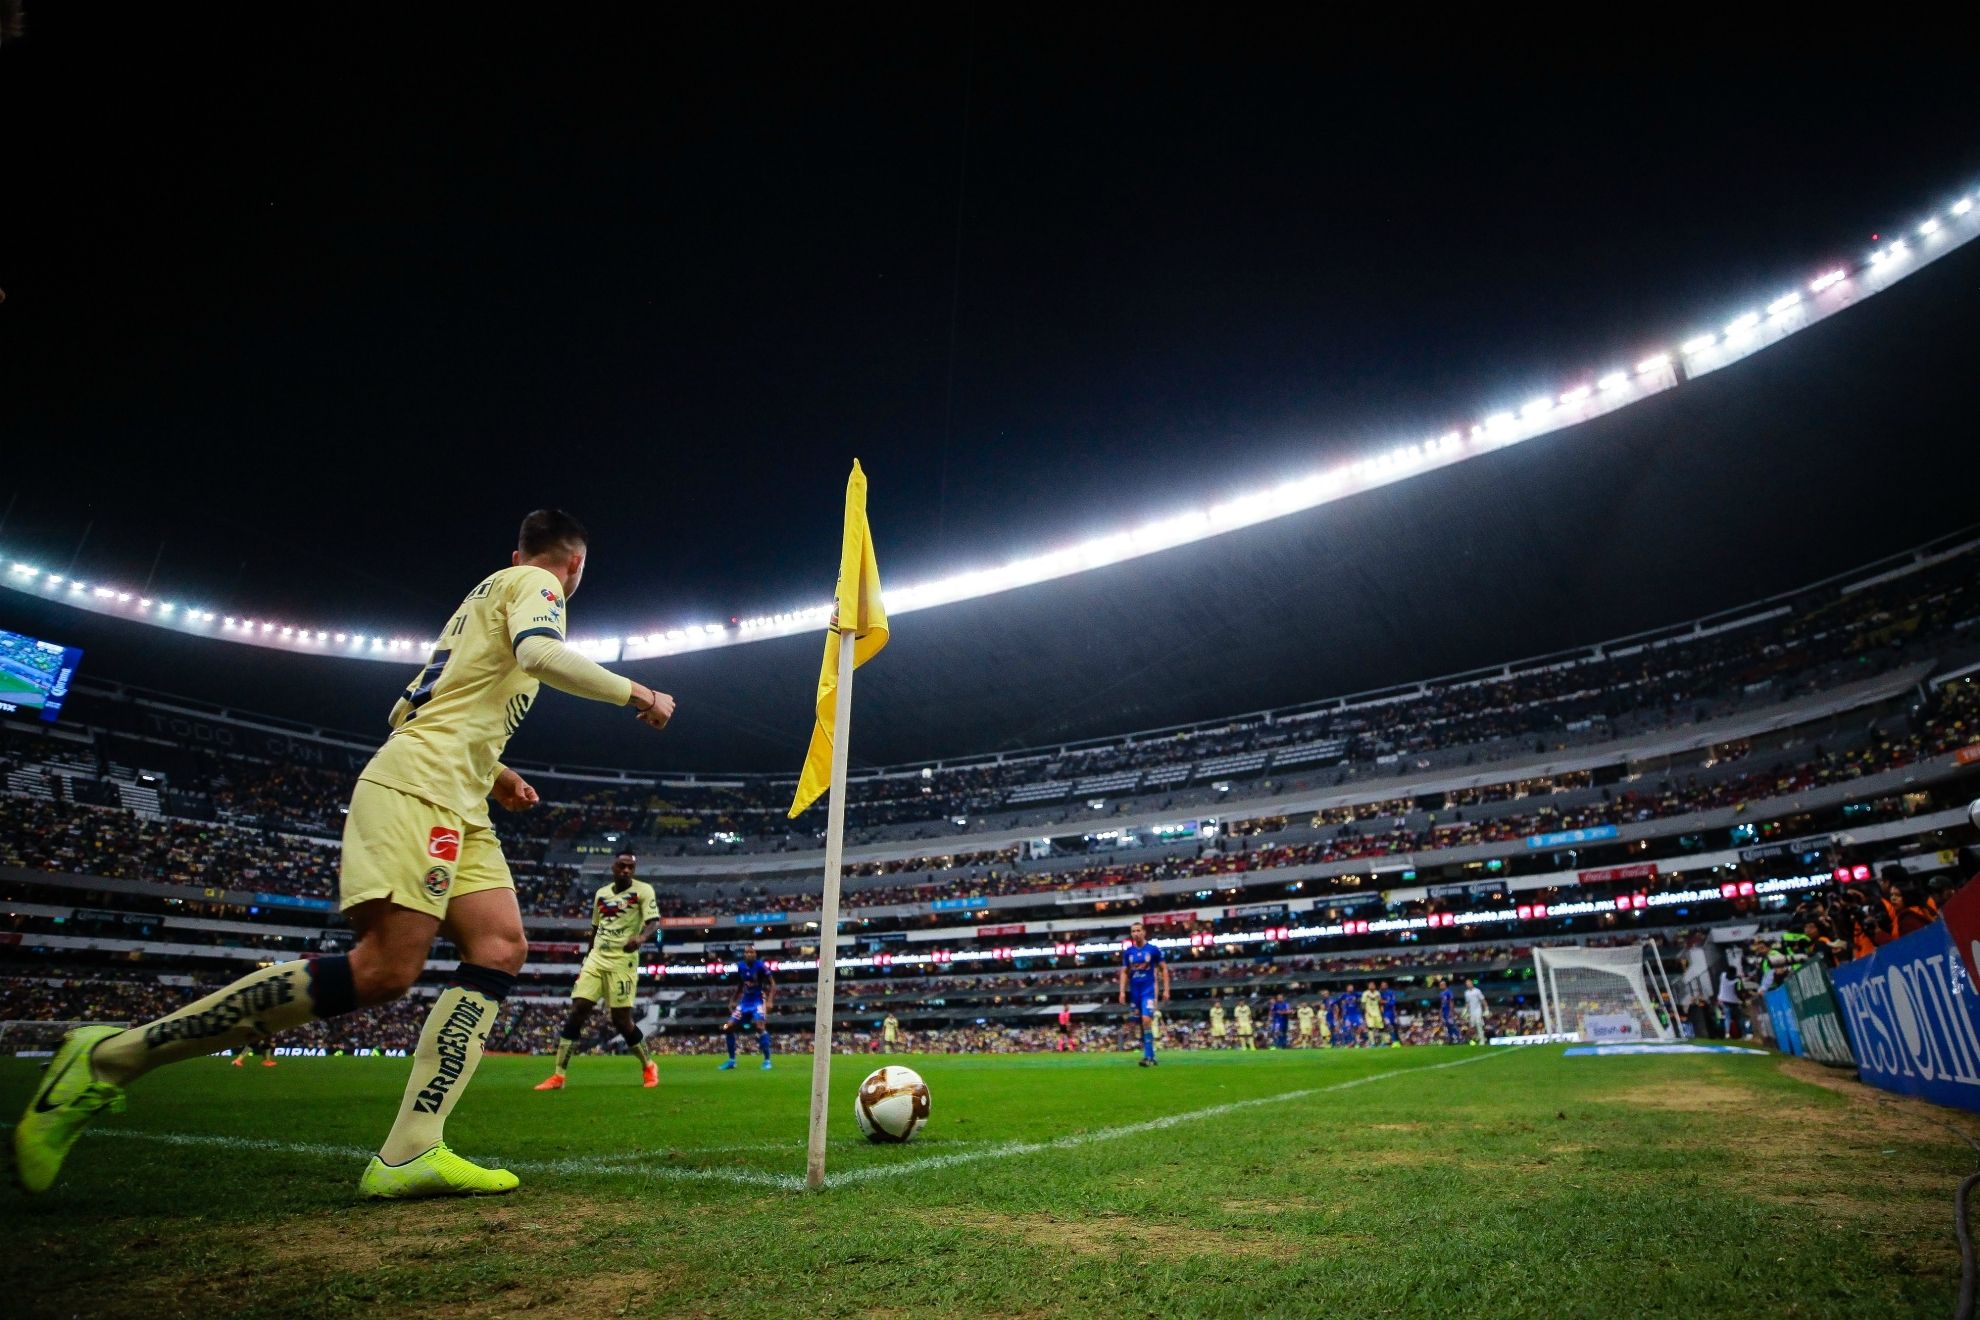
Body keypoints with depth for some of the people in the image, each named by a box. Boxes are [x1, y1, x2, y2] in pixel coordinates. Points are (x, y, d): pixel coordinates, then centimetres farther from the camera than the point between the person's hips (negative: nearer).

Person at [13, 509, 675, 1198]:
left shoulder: (494, 589, 29)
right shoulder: (534, 582, 1)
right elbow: (539, 653, -22)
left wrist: (491, 772, 29)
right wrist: (635, 693, -11)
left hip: (457, 805, 10)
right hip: (419, 786, -10)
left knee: (502, 948, -4)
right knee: (386, 967, -19)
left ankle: (410, 1154, -12)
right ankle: (110, 1056, -7)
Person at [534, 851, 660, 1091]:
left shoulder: (643, 890, -4)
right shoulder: (601, 893, 13)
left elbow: (654, 921, -16)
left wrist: (641, 937, -36)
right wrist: (588, 957, 23)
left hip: (623, 961, -5)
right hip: (596, 959, 5)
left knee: (621, 1020, -5)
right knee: (577, 1012, -3)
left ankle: (648, 1066, 16)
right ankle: (558, 1076, 5)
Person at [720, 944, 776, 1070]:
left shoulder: (760, 965, -15)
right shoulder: (740, 966, 0)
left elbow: (772, 984, -14)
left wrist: (769, 1001, -26)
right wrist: (734, 1001, 17)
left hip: (758, 1001, -6)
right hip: (745, 1001, 6)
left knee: (760, 1027, -25)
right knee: (728, 1028, 1)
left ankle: (767, 1060, -13)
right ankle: (732, 1060, 17)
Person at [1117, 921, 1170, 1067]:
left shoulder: (1153, 950, -4)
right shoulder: (1127, 952, 6)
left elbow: (1164, 969, 2)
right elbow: (1124, 972, 11)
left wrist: (1166, 990, -3)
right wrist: (1122, 992, 2)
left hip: (1149, 990, -4)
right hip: (1134, 992, 4)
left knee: (1146, 1020, -19)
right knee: (1139, 1024, 7)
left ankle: (1148, 1056, -15)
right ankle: (1151, 1056, 20)